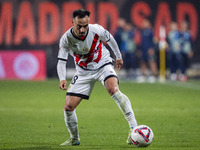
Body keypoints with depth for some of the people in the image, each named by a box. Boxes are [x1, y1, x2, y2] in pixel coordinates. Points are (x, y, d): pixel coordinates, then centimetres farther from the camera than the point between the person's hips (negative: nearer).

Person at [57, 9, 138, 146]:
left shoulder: (96, 30, -22)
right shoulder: (66, 39, -21)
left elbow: (109, 39, 0)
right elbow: (61, 61, -17)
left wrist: (119, 56, 15)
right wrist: (62, 79, -36)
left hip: (103, 65, -2)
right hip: (83, 71, 2)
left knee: (113, 90, -33)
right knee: (68, 107, -4)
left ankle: (134, 127, -37)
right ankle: (74, 139, 21)